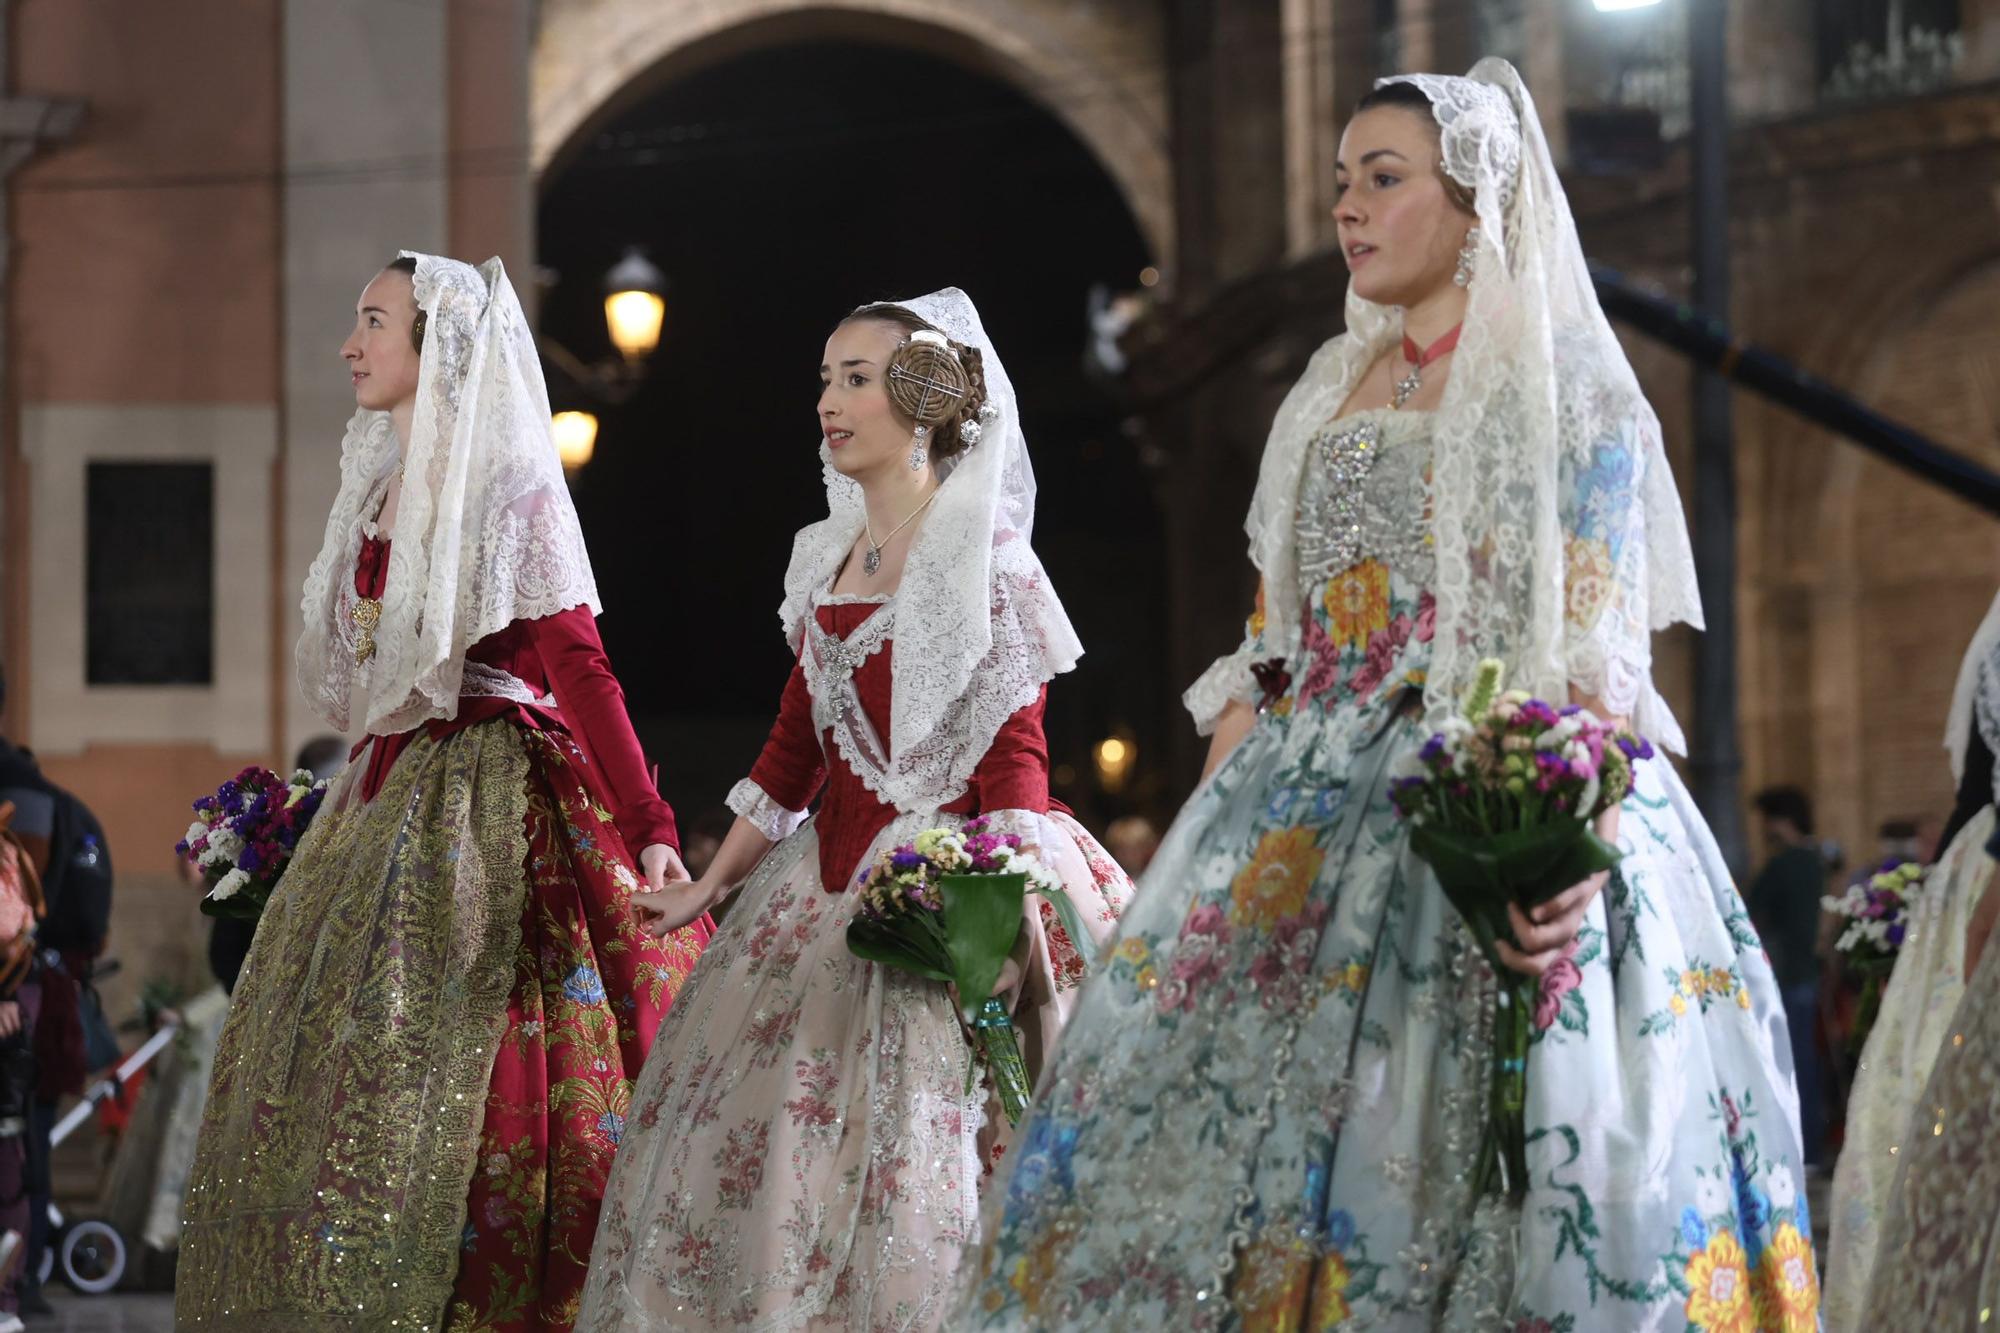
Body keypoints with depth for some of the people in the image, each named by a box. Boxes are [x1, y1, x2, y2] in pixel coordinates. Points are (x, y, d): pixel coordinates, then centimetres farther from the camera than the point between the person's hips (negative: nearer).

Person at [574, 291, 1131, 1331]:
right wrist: (710, 885, 17)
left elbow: (1013, 755, -12)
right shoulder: (824, 556, 13)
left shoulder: (980, 556, -7)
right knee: (752, 1132, 6)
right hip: (825, 884, 7)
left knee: (906, 1155, -9)